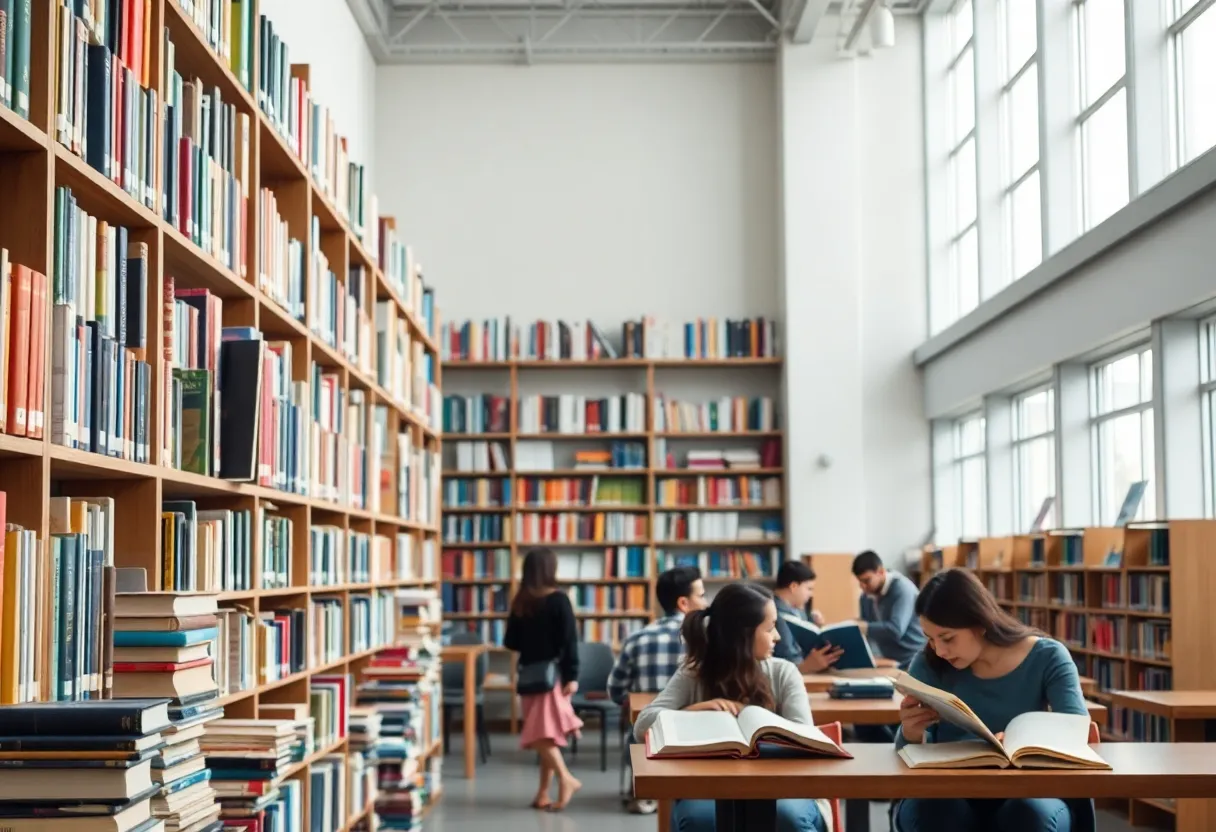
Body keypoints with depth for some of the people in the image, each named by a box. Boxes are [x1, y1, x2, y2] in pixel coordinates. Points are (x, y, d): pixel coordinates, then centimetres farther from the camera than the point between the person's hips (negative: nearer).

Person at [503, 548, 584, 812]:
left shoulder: (520, 601, -1)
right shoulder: (558, 600, -6)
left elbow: (510, 642, 5)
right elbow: (569, 641, -9)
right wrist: (571, 675, -7)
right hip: (552, 673, 0)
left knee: (541, 734, 0)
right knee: (547, 735, 6)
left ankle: (566, 779, -13)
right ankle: (544, 794, 9)